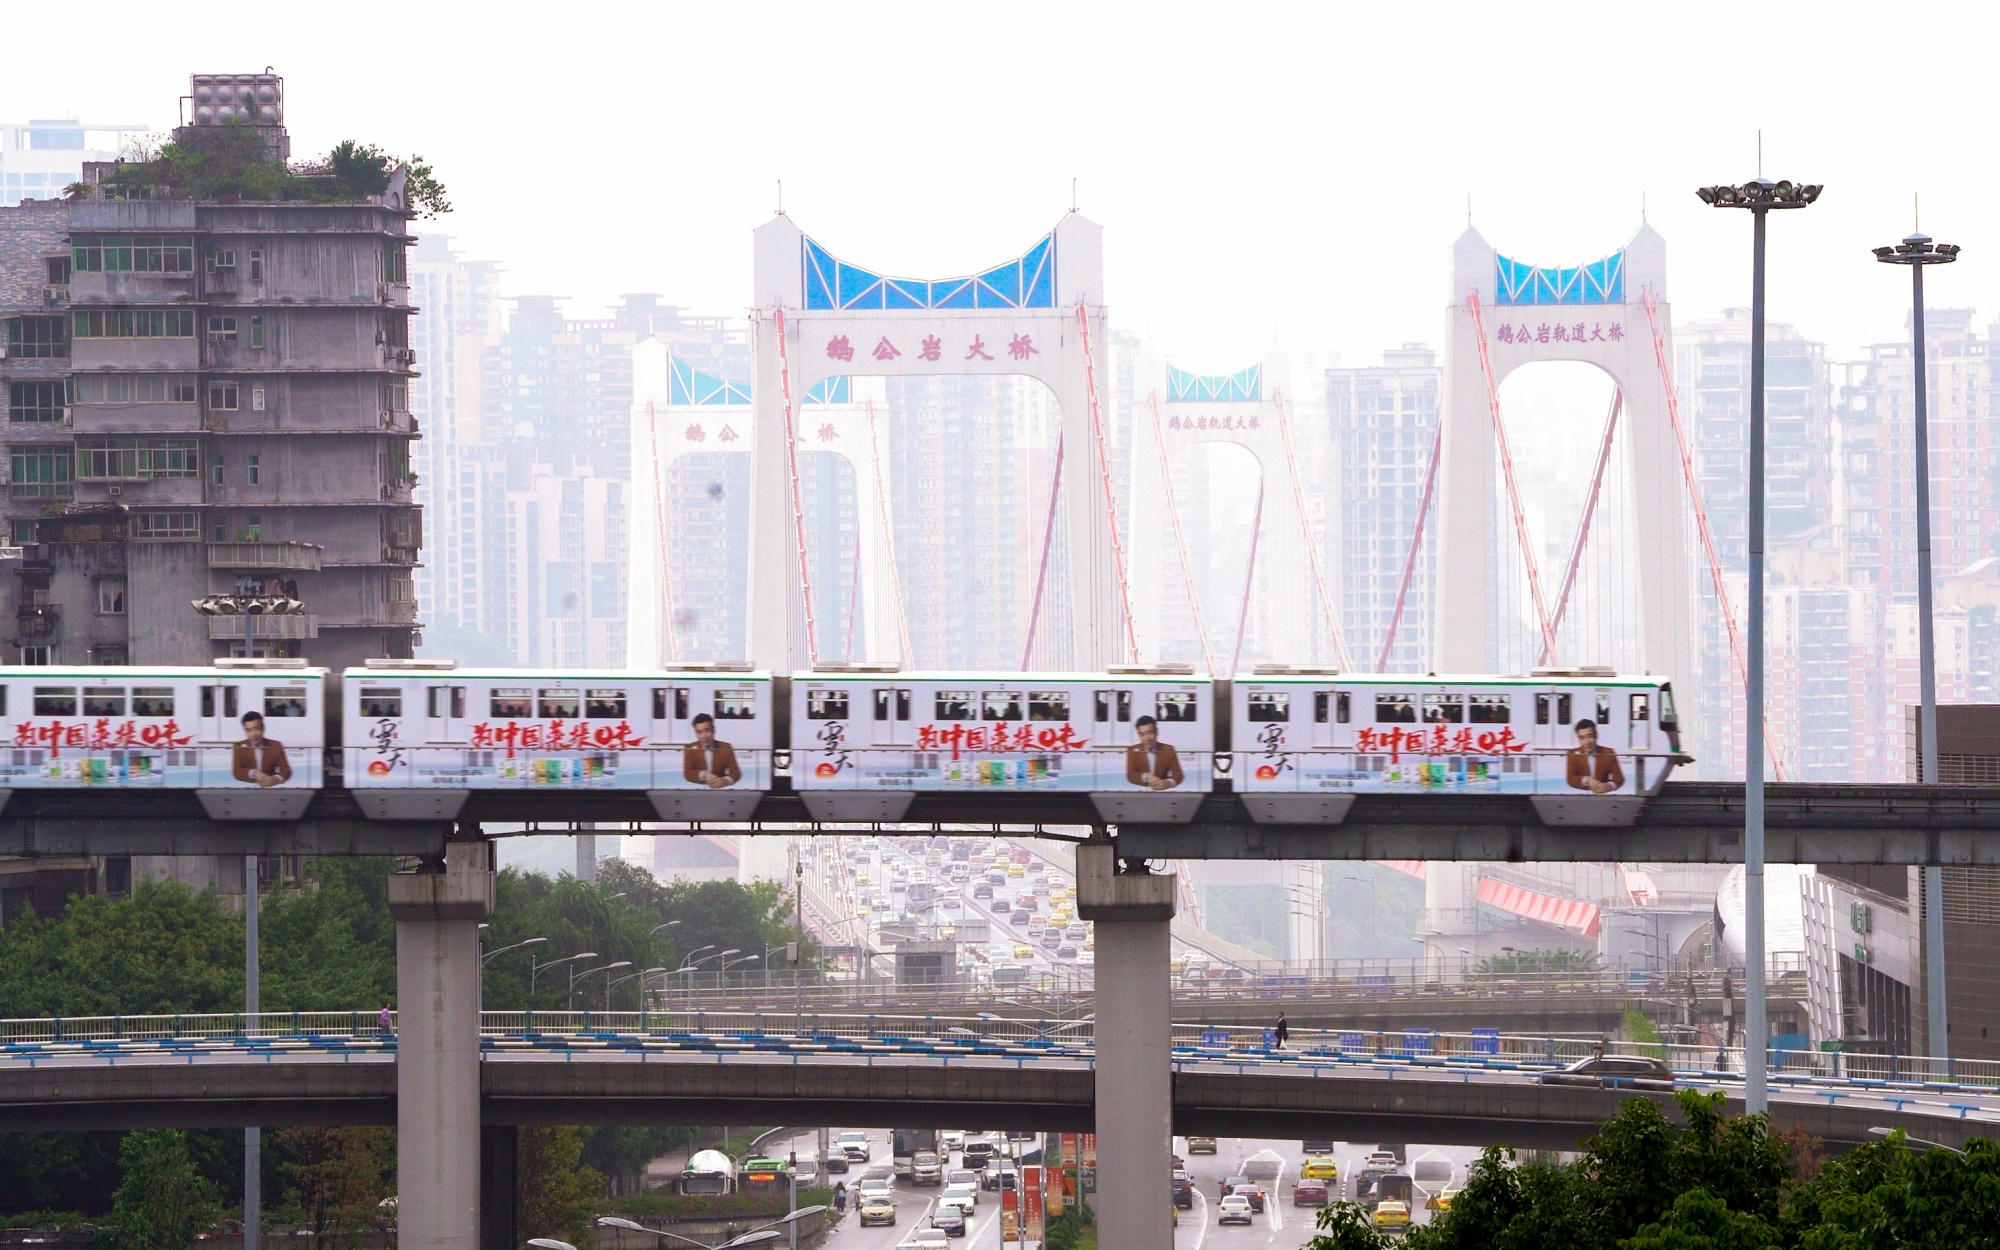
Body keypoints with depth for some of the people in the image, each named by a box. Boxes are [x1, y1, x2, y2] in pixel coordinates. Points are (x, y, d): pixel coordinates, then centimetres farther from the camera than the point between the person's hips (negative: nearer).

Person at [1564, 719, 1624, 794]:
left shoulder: (1608, 753, 4)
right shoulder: (1573, 754, 5)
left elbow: (1618, 777, -4)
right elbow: (1571, 779, -6)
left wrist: (1609, 786, -26)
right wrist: (1587, 780, -24)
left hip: (1603, 795, 0)